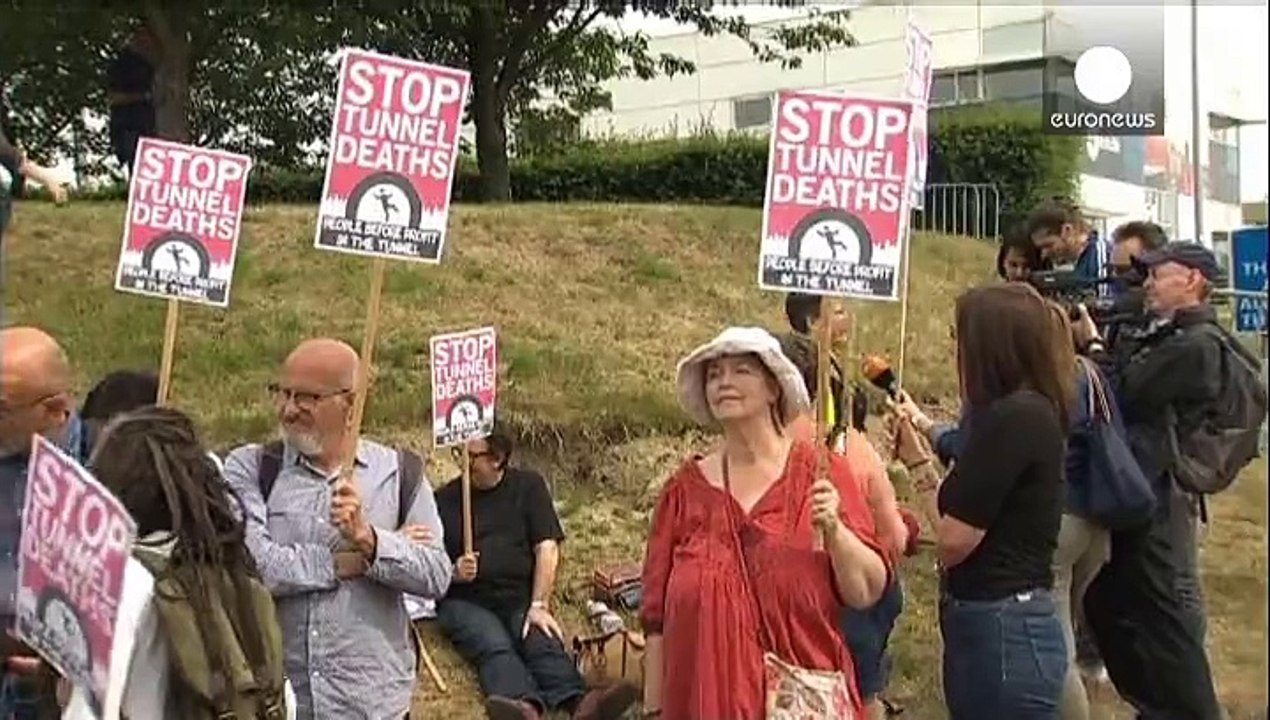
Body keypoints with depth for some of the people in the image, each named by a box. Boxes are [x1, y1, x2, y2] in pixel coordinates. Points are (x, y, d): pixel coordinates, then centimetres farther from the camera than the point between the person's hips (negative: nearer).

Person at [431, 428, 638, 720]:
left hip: (520, 598, 1)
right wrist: (454, 572, -10)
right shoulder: (445, 499, 13)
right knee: (494, 646, -31)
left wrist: (539, 605, -9)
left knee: (542, 639, -29)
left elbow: (547, 548, 2)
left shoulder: (528, 486, 12)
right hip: (465, 601, -1)